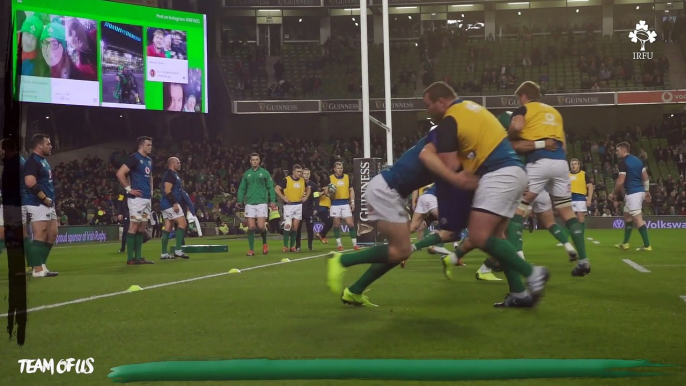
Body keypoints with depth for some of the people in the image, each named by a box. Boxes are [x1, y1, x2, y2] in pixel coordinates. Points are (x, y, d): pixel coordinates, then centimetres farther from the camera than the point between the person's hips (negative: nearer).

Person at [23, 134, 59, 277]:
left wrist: (52, 199, 15)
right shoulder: (33, 161, -12)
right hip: (38, 205, -10)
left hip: (48, 205, 10)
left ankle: (41, 265, 19)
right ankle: (38, 269, -6)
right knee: (40, 236, -9)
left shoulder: (43, 161, 20)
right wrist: (44, 198, -18)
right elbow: (30, 183, -24)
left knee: (52, 235, 13)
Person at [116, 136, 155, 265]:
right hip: (137, 198, -9)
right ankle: (130, 258, -7)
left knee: (142, 227, 9)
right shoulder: (134, 158, -10)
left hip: (147, 198, 9)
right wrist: (129, 189, -15)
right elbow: (120, 174, -17)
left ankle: (138, 257, 14)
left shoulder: (149, 160, 16)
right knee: (134, 225, -8)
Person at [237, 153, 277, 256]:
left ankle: (264, 243, 19)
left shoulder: (264, 173, 4)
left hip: (261, 203, -2)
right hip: (249, 204, 2)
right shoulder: (247, 174, 10)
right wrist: (240, 200, -2)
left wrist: (272, 200, -8)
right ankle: (251, 249, 6)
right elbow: (242, 188, 11)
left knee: (261, 226, -9)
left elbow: (270, 187, 2)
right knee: (251, 227, -2)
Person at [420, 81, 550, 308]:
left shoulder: (448, 121, -6)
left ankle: (532, 273, -14)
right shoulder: (471, 107, 21)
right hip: (514, 172, 10)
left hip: (498, 175, -10)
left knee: (479, 236, -14)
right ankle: (519, 294, 9)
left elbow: (449, 168, -10)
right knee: (495, 235, 13)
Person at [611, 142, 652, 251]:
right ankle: (625, 243, 25)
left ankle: (647, 245, -10)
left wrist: (614, 193, -3)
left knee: (637, 219, -9)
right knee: (627, 216, 19)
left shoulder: (623, 162, -12)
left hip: (632, 193, -10)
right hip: (640, 191, 10)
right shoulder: (637, 160, 14)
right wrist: (647, 191, 22)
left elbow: (620, 182, -16)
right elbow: (646, 177, 16)